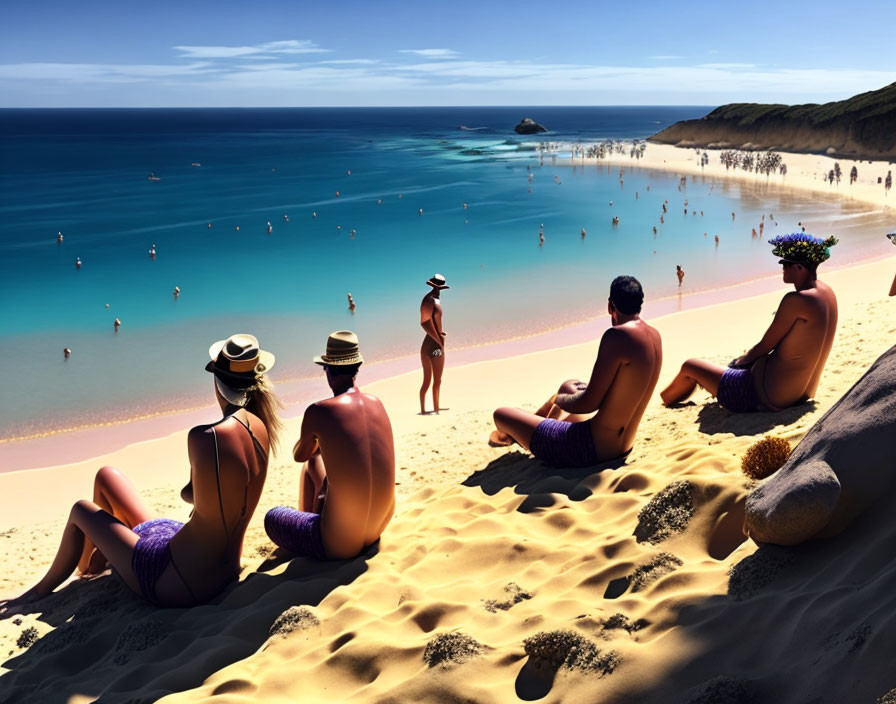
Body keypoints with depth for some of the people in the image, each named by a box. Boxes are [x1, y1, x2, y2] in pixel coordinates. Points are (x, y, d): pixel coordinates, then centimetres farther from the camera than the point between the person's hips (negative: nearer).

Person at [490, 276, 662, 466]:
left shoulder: (617, 336, -24)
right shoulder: (654, 335, 3)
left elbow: (589, 404, -22)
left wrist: (558, 399, -2)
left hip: (591, 449, -10)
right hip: (623, 446, 10)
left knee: (501, 415, 1)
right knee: (570, 386, 37)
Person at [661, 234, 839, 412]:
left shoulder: (796, 300, -24)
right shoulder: (827, 292, 4)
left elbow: (764, 347, -15)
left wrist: (743, 360, 7)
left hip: (769, 396, -11)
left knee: (689, 368, 4)